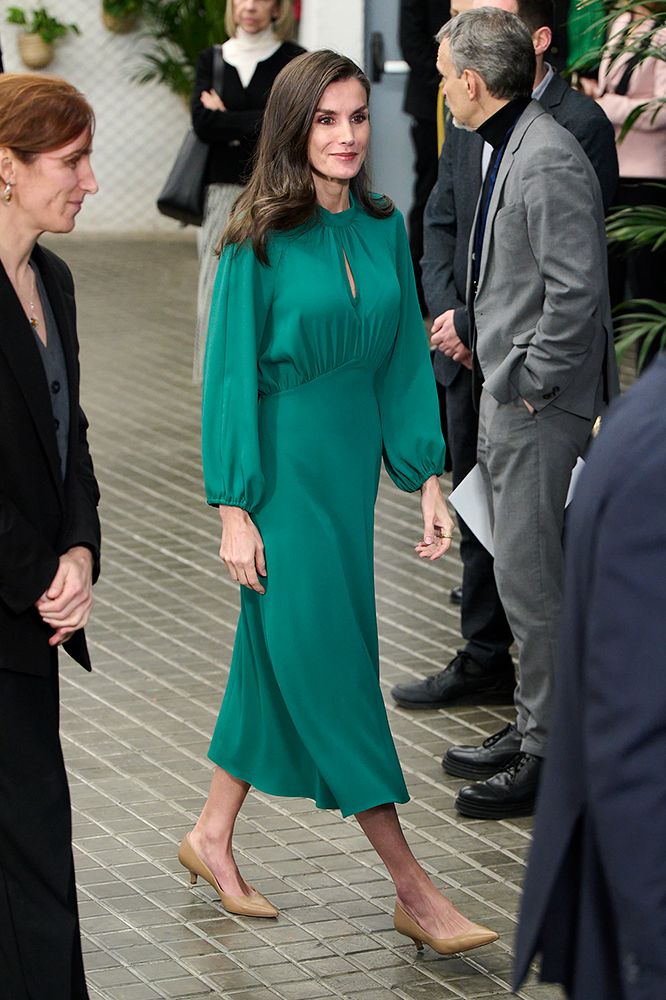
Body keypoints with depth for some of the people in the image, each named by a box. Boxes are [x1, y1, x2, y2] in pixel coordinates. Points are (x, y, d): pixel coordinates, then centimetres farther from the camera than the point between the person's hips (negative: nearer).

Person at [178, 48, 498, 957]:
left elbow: (406, 361, 8)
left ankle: (213, 837, 30)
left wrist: (427, 480, 4)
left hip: (353, 462, 6)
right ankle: (412, 889, -1)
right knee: (326, 662, -3)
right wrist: (235, 508, -12)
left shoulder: (384, 229, 4)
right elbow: (231, 377, -10)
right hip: (283, 463, -6)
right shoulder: (259, 241, -11)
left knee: (277, 657, 14)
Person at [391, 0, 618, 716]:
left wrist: (471, 323, -16)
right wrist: (447, 314, -2)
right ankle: (485, 662, 35)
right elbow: (440, 223, 14)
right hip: (469, 358, 8)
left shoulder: (580, 126, -15)